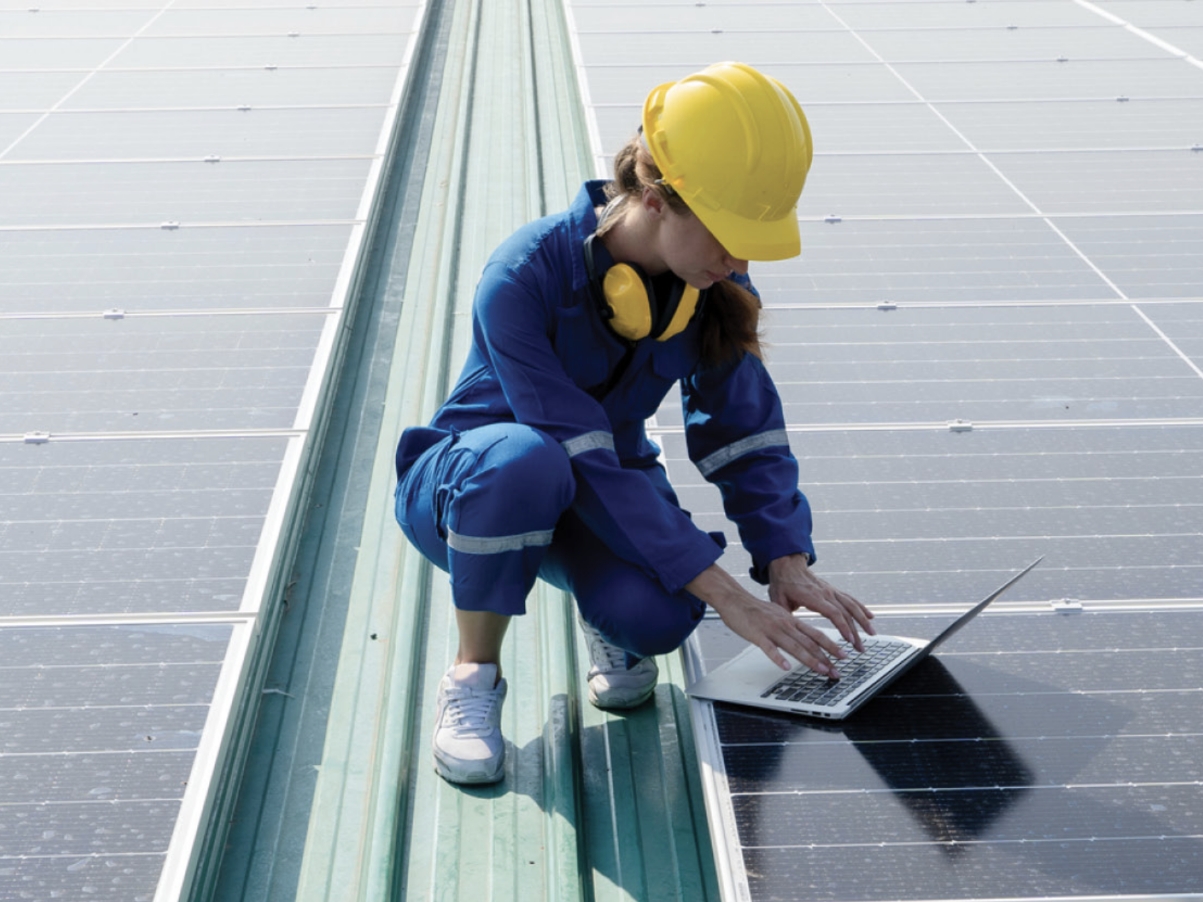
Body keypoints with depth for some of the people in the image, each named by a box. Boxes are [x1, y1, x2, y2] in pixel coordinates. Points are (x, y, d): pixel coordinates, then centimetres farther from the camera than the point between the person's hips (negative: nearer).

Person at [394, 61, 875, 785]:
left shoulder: (718, 285, -13)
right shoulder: (525, 276, -31)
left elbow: (745, 429, -4)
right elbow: (582, 459, -34)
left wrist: (788, 560, -19)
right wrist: (725, 594, -36)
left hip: (605, 490, 3)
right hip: (462, 483, -3)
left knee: (658, 616, -30)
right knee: (524, 460, -41)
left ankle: (607, 617, 9)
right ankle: (473, 673, -16)